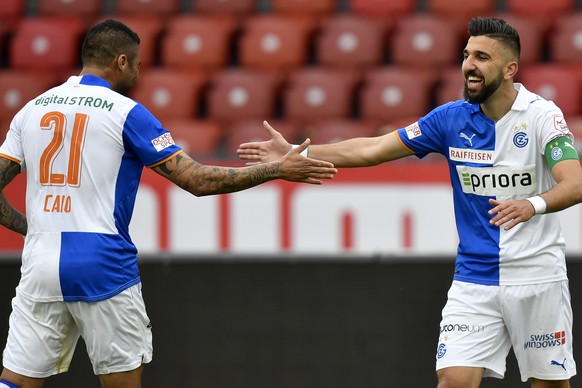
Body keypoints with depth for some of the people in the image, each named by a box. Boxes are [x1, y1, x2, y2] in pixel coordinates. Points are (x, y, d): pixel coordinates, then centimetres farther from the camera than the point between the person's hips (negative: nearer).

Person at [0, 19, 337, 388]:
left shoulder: (32, 110, 11)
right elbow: (198, 180, -5)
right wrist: (279, 169, 1)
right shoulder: (126, 112, -3)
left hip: (39, 262, 4)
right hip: (102, 266, -4)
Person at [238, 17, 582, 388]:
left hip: (536, 279, -3)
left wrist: (532, 204, -43)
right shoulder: (451, 118, 2)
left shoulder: (543, 115, -10)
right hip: (474, 279, 3)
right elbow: (372, 150, 6)